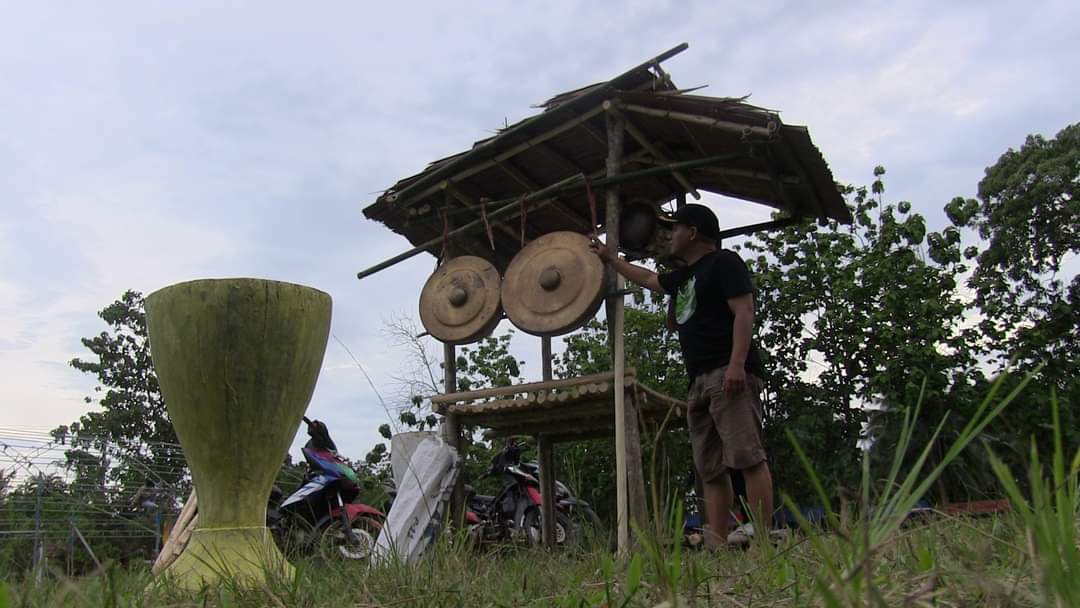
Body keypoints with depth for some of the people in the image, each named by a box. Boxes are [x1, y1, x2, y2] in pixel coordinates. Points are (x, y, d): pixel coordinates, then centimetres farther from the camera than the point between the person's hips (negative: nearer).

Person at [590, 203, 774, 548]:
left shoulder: (723, 262, 2)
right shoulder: (683, 277, 26)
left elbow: (744, 312, -10)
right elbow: (647, 278, 44)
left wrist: (737, 364, -22)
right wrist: (609, 259, 50)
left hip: (728, 374, -9)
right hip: (699, 380, 9)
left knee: (746, 454, -16)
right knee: (710, 468, 1)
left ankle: (764, 536, -19)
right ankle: (716, 542, -1)